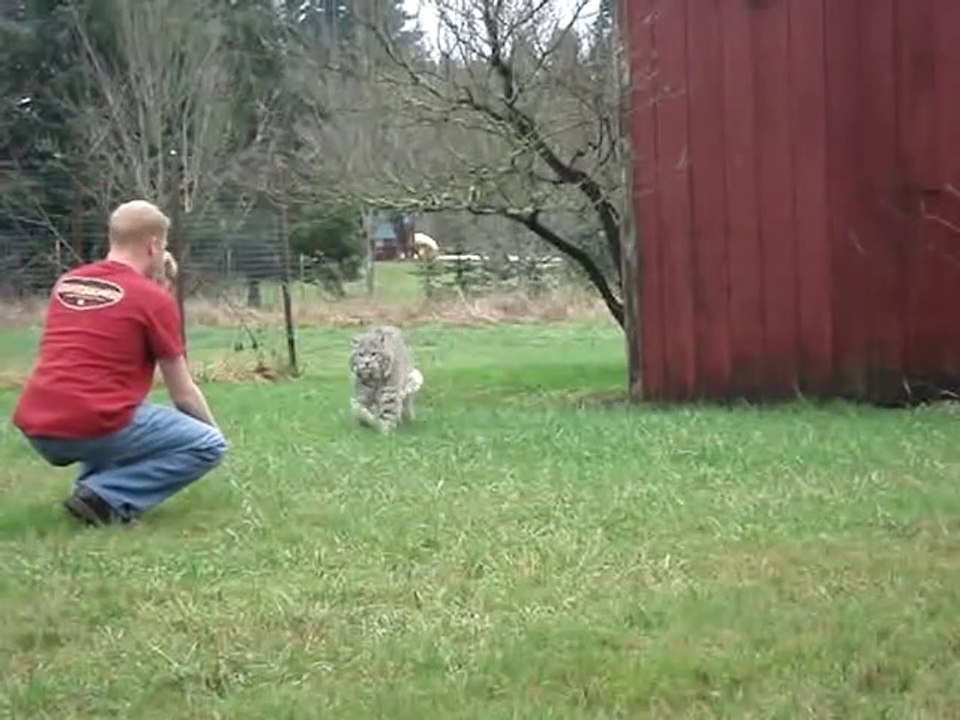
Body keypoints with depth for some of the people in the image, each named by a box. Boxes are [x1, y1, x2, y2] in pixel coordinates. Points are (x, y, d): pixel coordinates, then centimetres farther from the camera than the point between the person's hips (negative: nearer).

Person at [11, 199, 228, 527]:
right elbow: (183, 394, 7)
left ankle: (93, 482, 13)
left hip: (36, 431, 7)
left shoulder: (65, 283, 15)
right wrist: (211, 428, 27)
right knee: (209, 445, 4)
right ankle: (107, 497, -9)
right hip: (93, 426, -7)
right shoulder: (155, 298, -1)